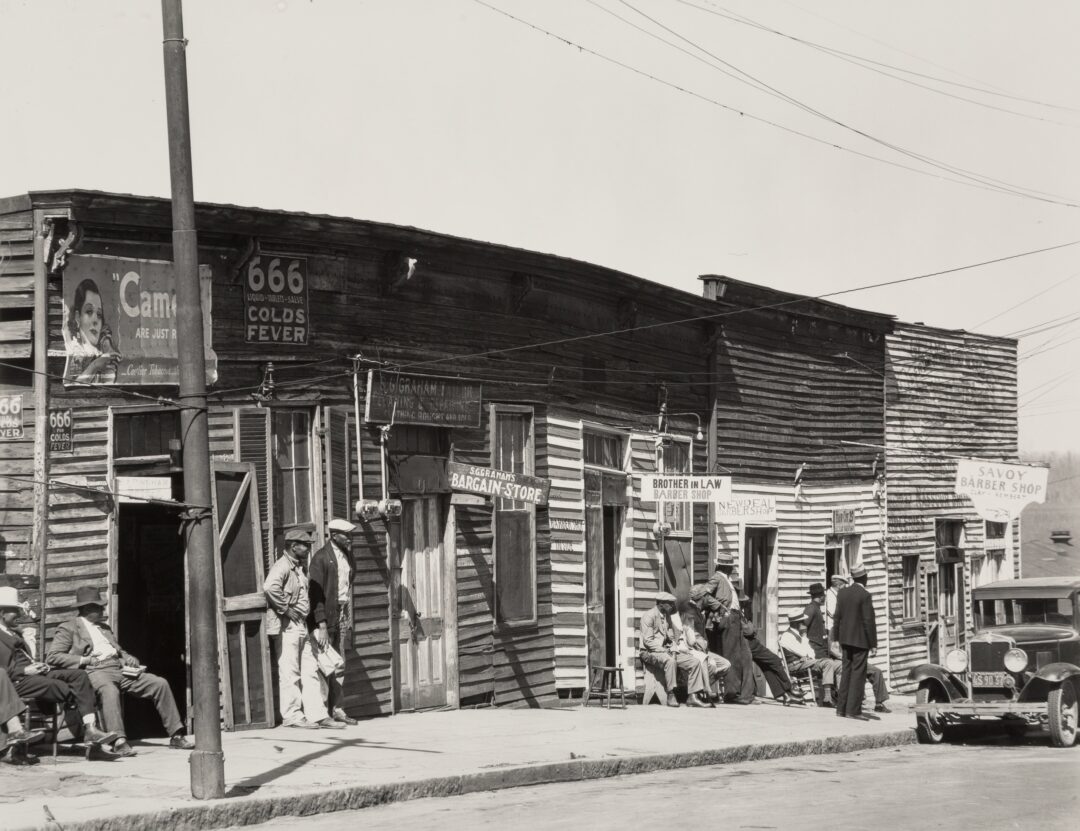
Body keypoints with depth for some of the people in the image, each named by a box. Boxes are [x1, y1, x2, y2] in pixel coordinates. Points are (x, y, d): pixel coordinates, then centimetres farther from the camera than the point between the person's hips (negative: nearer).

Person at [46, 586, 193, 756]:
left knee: (160, 683, -8)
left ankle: (176, 736, -5)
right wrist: (84, 660, -12)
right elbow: (51, 657, -4)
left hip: (119, 669, 7)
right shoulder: (68, 628, 6)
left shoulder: (104, 628, 30)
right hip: (95, 671, -7)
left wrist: (129, 658, 10)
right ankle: (119, 742, -49)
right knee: (110, 690, -41)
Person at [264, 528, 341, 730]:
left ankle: (317, 714, 9)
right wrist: (285, 609, -23)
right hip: (288, 627, -9)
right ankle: (292, 715, 2)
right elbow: (270, 587, -32)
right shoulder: (282, 567, -13)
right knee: (290, 673, -3)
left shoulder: (299, 567, 17)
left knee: (311, 671, 7)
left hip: (302, 625, 9)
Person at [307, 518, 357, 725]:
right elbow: (316, 593, -14)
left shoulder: (347, 556, 12)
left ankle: (336, 708, 14)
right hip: (326, 615, -7)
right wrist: (322, 626, -19)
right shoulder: (321, 558, -11)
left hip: (343, 614, 7)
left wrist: (349, 620, 12)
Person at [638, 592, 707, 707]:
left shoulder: (667, 617, 17)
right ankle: (671, 696, -34)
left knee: (695, 662, -9)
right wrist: (665, 650, -23)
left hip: (667, 651, 8)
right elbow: (648, 641, -16)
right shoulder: (649, 616, -9)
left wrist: (674, 648, 0)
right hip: (650, 652, -8)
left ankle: (692, 697, -14)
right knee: (670, 661, -39)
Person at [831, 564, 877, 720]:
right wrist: (873, 644, -9)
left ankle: (841, 708, 13)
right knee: (858, 673, -3)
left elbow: (837, 617, 8)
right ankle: (853, 709, -5)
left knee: (846, 672, 12)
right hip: (860, 640, -6)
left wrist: (837, 638, 16)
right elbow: (869, 621, -14)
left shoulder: (842, 593, 4)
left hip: (846, 639, 6)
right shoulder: (864, 596, -14)